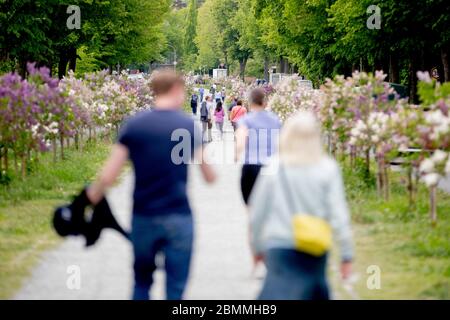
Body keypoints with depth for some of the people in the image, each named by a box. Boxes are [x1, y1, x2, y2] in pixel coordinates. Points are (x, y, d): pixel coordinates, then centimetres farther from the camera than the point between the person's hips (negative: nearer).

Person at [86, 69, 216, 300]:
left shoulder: (134, 125, -2)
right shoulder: (189, 126, -4)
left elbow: (108, 177, -6)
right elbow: (210, 177, 2)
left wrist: (92, 196, 14)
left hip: (143, 218, 2)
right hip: (178, 219, -2)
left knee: (142, 283, 19)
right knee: (175, 291, 3)